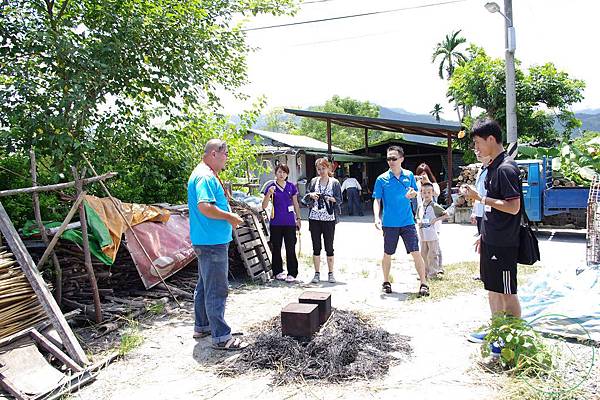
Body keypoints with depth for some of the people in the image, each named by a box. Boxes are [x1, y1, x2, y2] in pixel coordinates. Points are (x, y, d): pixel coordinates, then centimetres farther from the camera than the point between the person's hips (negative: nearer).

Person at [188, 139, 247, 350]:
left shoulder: (206, 174, 17)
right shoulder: (205, 176, -17)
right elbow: (205, 207, -29)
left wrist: (228, 216, 13)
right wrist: (230, 217, -17)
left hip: (206, 241, 11)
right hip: (212, 242, -11)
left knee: (205, 286, 19)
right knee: (217, 290, -6)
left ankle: (202, 326, 32)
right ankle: (221, 337, 1)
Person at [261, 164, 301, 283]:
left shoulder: (291, 186, 5)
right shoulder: (271, 187, 0)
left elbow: (295, 204, 14)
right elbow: (264, 206, -4)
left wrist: (298, 218, 12)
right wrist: (269, 194, -19)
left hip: (290, 222, 0)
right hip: (276, 223, 0)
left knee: (290, 248, 0)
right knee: (276, 248, 9)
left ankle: (292, 273, 8)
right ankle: (278, 272, 21)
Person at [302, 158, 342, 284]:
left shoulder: (334, 183, 4)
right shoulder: (313, 181, 10)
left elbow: (339, 200, 0)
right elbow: (305, 199, 12)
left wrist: (331, 198, -18)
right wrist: (310, 195, -9)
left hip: (329, 219, -2)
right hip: (314, 218, 2)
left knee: (329, 247, 3)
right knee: (316, 247, 6)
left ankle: (331, 273, 14)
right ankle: (317, 273, 15)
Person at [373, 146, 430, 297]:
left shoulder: (409, 175, 4)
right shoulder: (382, 179, -4)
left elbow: (415, 193, 17)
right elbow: (377, 200, -4)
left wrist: (412, 193, -8)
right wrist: (377, 217, -19)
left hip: (407, 222, 1)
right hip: (389, 223, -1)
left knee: (416, 253, -3)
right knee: (387, 255, 10)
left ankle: (424, 284, 6)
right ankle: (386, 282, 28)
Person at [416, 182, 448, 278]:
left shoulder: (435, 206, -8)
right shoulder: (420, 207, 9)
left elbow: (446, 215, -7)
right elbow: (418, 218, 20)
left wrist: (436, 219, -17)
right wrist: (419, 222, -1)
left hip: (433, 234, -6)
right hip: (423, 235, 6)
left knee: (432, 254, 0)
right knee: (423, 254, 12)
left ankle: (433, 272, 10)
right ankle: (426, 271, 24)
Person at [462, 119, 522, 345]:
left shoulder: (506, 168, -17)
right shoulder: (493, 167, 12)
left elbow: (513, 207, -23)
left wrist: (479, 198, -21)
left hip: (503, 244, -10)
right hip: (491, 241, 10)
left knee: (507, 293, 2)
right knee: (492, 288, 18)